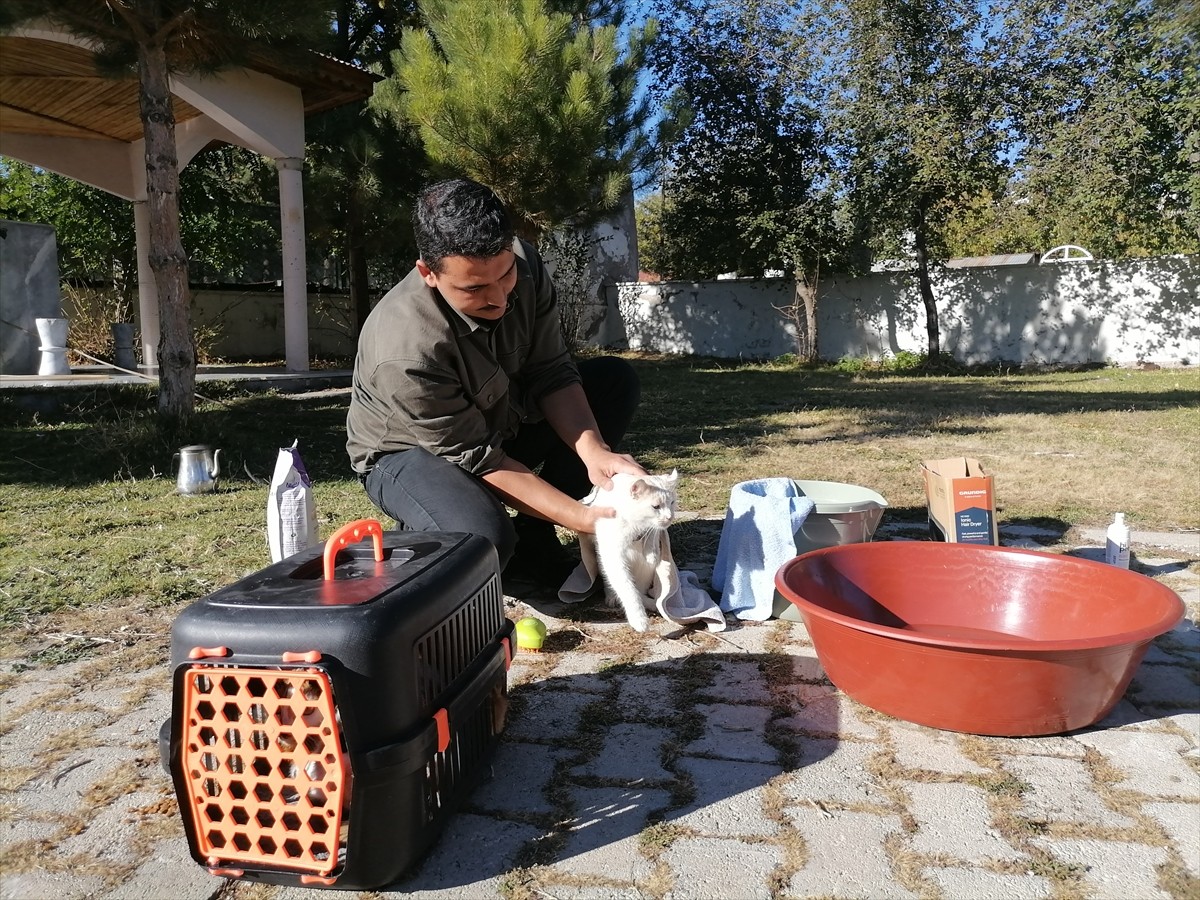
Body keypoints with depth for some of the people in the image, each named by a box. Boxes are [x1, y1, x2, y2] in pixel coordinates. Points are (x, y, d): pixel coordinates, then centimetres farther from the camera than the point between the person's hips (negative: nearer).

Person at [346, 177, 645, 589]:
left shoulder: (523, 266, -21)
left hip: (499, 417, 7)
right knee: (482, 540, -38)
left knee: (616, 380, -8)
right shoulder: (405, 351, -37)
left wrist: (593, 450, -33)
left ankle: (534, 541, -4)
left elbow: (550, 373, -15)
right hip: (412, 451, -7)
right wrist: (583, 517, -33)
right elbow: (477, 459, -29)